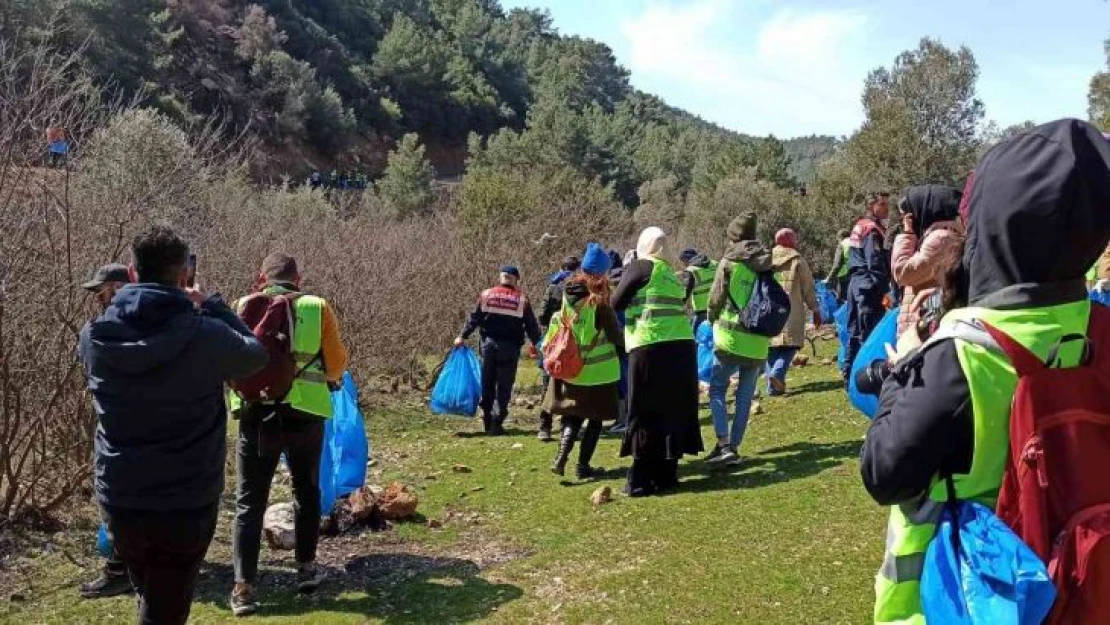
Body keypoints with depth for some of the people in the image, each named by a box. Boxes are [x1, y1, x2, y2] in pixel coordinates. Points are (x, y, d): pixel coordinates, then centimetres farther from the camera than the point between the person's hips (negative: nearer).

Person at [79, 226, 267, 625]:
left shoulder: (96, 337, -7)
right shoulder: (206, 336, -18)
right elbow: (255, 354, 1)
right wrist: (211, 306, 8)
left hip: (119, 501, 4)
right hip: (187, 505, -4)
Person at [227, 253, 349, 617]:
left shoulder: (244, 306, 2)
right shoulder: (318, 308, 0)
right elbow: (337, 365, 4)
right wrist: (327, 379, 27)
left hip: (256, 413, 0)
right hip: (304, 413, 0)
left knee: (249, 501, 7)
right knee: (306, 491, 21)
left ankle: (244, 587, 2)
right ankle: (306, 567, 27)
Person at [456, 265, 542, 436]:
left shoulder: (486, 295, 3)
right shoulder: (522, 299, -1)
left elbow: (474, 319, 3)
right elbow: (531, 325, 3)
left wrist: (463, 336, 10)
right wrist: (535, 343, 17)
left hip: (489, 344, 2)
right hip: (510, 347, -2)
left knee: (487, 385, 14)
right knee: (504, 387, 3)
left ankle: (487, 421, 19)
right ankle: (497, 423, -1)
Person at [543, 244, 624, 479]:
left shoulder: (568, 295, -1)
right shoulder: (599, 302, -18)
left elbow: (556, 327, 8)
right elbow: (615, 335, -10)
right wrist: (625, 344, 8)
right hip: (598, 371, -5)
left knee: (572, 416, 17)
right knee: (595, 418, 9)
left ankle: (561, 458, 4)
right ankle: (583, 465, 8)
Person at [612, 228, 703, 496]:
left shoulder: (639, 266, 1)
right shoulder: (671, 273, 21)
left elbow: (616, 303, 1)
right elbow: (676, 306, 18)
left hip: (650, 348, -6)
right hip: (682, 347, 6)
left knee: (644, 415, 0)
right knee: (674, 411, 12)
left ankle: (641, 481, 2)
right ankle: (666, 475, 18)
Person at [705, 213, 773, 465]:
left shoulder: (729, 262, -6)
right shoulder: (768, 265, 7)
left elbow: (715, 298, -3)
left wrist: (714, 321, 15)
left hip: (731, 337, -4)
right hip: (759, 341, 4)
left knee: (717, 389, 6)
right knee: (745, 396, 11)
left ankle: (724, 444, -7)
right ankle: (734, 446, 13)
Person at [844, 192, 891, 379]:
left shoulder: (860, 226, 18)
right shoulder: (873, 229, -11)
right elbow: (876, 262, -19)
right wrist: (884, 290, -19)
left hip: (856, 284, 10)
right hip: (869, 287, -10)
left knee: (855, 331, 13)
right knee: (871, 333, -8)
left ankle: (849, 374, 19)